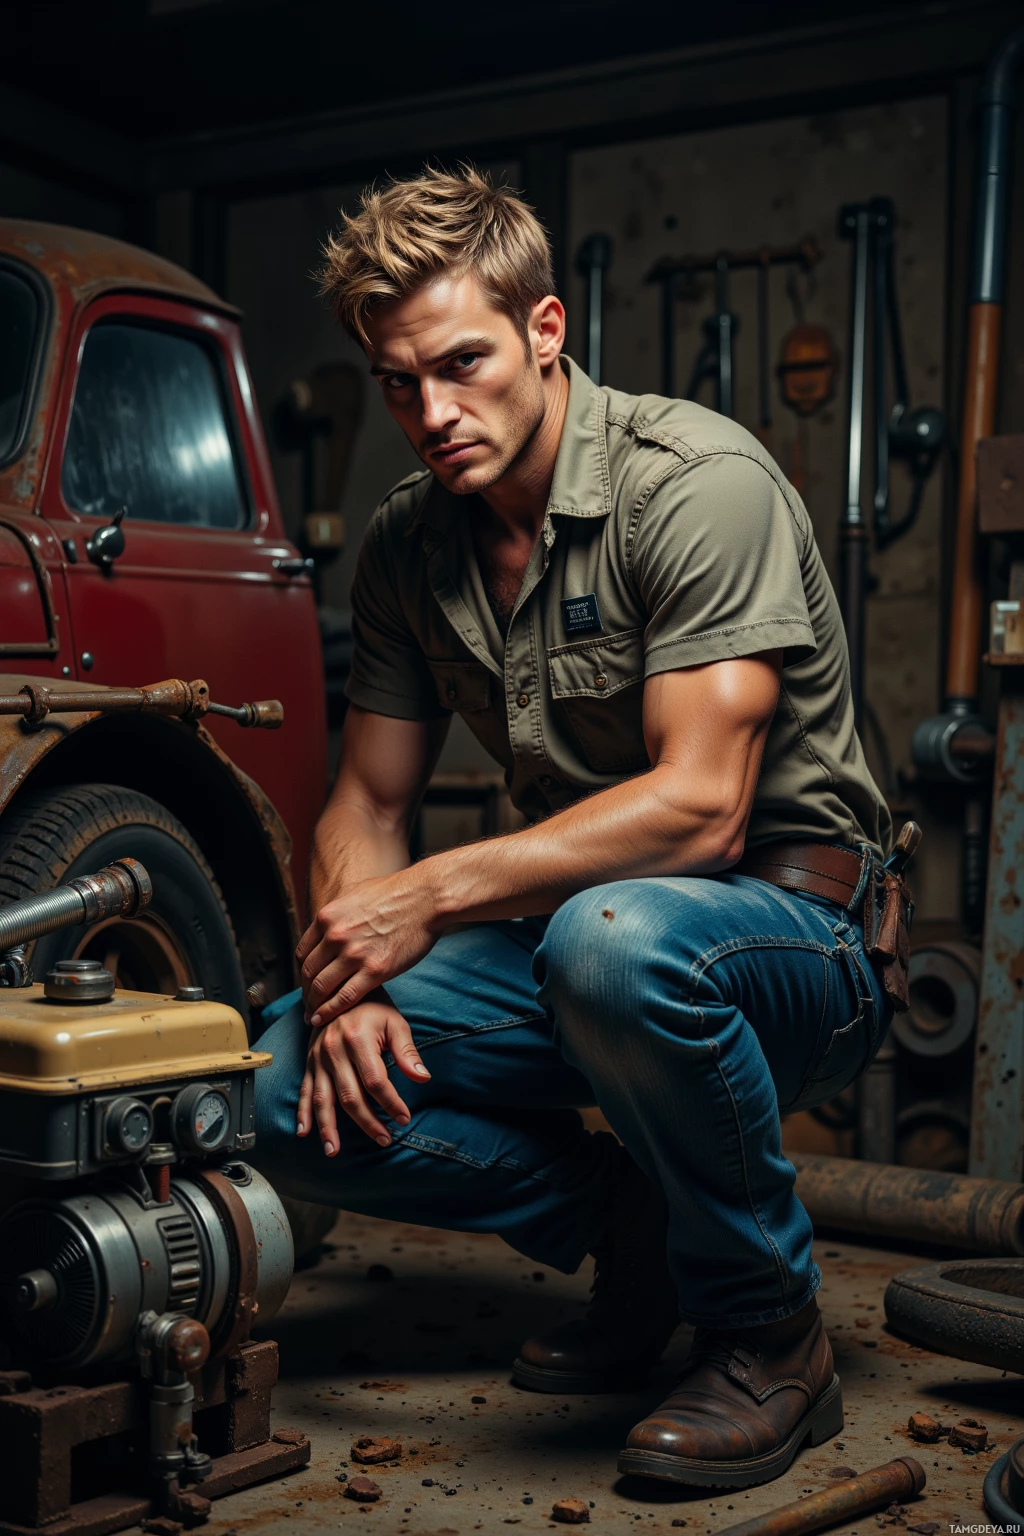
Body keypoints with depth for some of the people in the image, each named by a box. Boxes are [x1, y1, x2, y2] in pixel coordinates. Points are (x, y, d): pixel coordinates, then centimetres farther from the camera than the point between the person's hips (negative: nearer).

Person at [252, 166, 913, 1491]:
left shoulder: (700, 479, -18)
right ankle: (636, 1230, 7)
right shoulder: (405, 545, 3)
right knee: (292, 1093, -12)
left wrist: (435, 895, -27)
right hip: (571, 920, 6)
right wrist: (352, 975, -13)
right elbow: (367, 804, 7)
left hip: (801, 932, -6)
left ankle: (769, 1331, -13)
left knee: (614, 940, -41)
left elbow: (699, 808, -26)